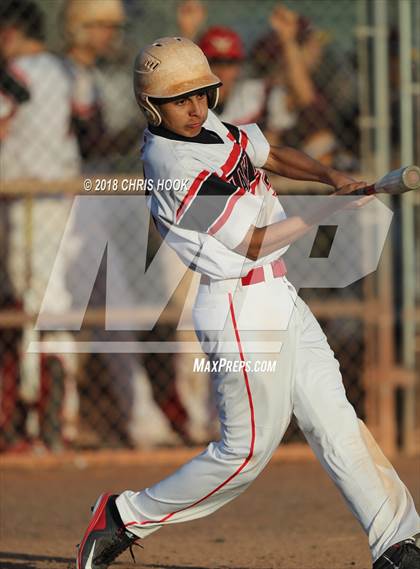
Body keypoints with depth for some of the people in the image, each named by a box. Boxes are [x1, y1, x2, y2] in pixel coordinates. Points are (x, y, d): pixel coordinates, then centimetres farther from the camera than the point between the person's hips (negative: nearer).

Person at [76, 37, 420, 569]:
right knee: (248, 447, -3)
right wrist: (336, 206, -15)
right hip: (243, 310, -9)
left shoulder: (205, 125, 6)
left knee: (334, 420, 4)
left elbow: (268, 154, 20)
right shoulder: (177, 168, -21)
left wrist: (332, 176, 1)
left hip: (279, 300, 9)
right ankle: (124, 518, 10)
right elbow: (253, 244, -18)